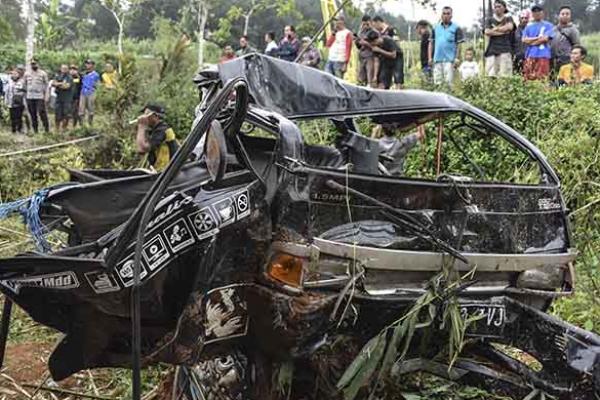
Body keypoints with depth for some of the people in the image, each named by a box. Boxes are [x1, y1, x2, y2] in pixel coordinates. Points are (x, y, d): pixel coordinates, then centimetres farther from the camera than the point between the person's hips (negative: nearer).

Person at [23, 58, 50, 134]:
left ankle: (47, 129, -3)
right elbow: (25, 85, 16)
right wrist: (25, 95, 11)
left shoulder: (43, 73, 3)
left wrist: (46, 95, -5)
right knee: (32, 115, 5)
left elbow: (46, 84, 2)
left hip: (40, 97, -3)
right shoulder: (27, 74, 12)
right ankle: (35, 130, 12)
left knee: (42, 113, -10)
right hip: (29, 97, 3)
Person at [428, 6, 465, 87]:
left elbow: (459, 45, 1)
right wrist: (430, 57, 5)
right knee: (437, 82, 4)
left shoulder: (456, 28, 4)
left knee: (449, 82, -9)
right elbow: (431, 43, 14)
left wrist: (457, 58, -7)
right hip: (437, 59, 4)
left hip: (449, 60, -3)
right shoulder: (436, 28, 15)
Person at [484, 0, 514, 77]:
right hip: (492, 50, 2)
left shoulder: (508, 18, 14)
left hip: (505, 50, -2)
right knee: (491, 74, -8)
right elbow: (487, 32, 1)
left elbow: (510, 27, -8)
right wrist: (502, 31, -2)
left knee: (505, 74, -13)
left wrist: (495, 29, 1)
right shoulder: (490, 20, 18)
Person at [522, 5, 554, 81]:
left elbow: (545, 38, -6)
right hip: (530, 56, 4)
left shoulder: (548, 25, 7)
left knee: (542, 78, -11)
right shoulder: (529, 26, 18)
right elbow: (524, 40, 6)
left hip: (543, 55, -4)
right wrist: (538, 38, -3)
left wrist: (531, 41, 2)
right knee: (528, 78, -1)